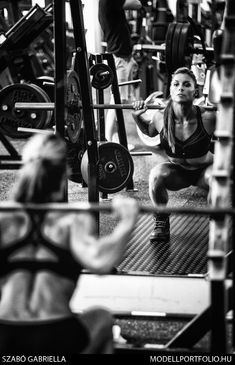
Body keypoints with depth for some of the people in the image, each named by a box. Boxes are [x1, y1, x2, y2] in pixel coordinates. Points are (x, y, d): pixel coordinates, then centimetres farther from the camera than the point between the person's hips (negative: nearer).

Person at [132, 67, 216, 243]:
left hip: (204, 169, -2)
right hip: (176, 171, 2)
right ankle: (161, 223, -7)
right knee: (156, 174, -30)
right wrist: (137, 116, -12)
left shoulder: (207, 118, -29)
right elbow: (149, 131, 5)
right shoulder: (161, 118, -21)